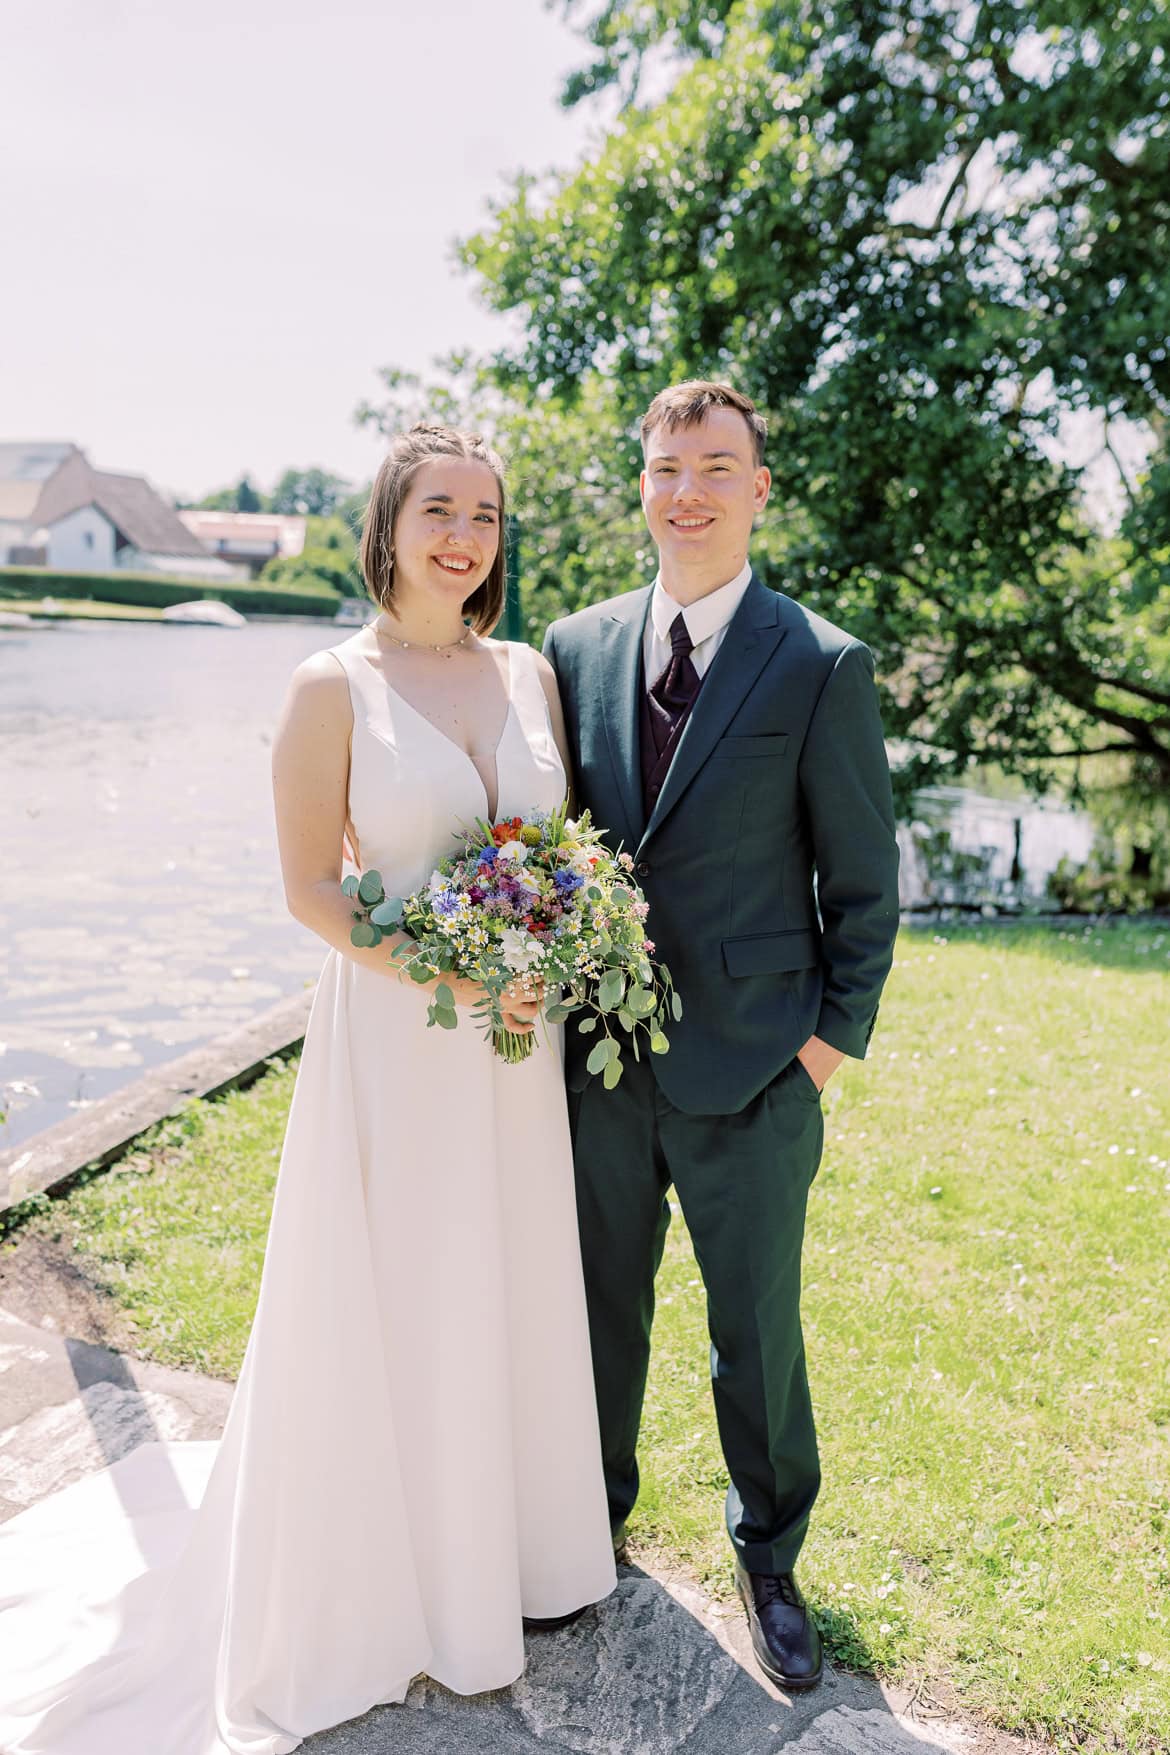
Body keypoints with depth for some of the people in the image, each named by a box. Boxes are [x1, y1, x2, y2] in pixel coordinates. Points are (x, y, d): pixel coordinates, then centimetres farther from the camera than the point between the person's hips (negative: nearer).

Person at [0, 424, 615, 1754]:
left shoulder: (531, 674, 5)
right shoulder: (334, 685, -10)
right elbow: (310, 889, -10)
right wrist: (449, 978, -18)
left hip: (518, 1045, 5)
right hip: (388, 1039, -5)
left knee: (513, 1292, 18)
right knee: (391, 1307, 10)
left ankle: (515, 1540, 42)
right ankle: (398, 1571, 35)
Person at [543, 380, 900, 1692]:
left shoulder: (822, 667, -7)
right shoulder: (575, 647, 3)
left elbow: (864, 879, -3)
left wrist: (837, 1035, -6)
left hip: (750, 1071, -3)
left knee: (757, 1333, 13)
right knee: (601, 1309, 20)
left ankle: (768, 1559, 39)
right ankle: (593, 1519, 46)